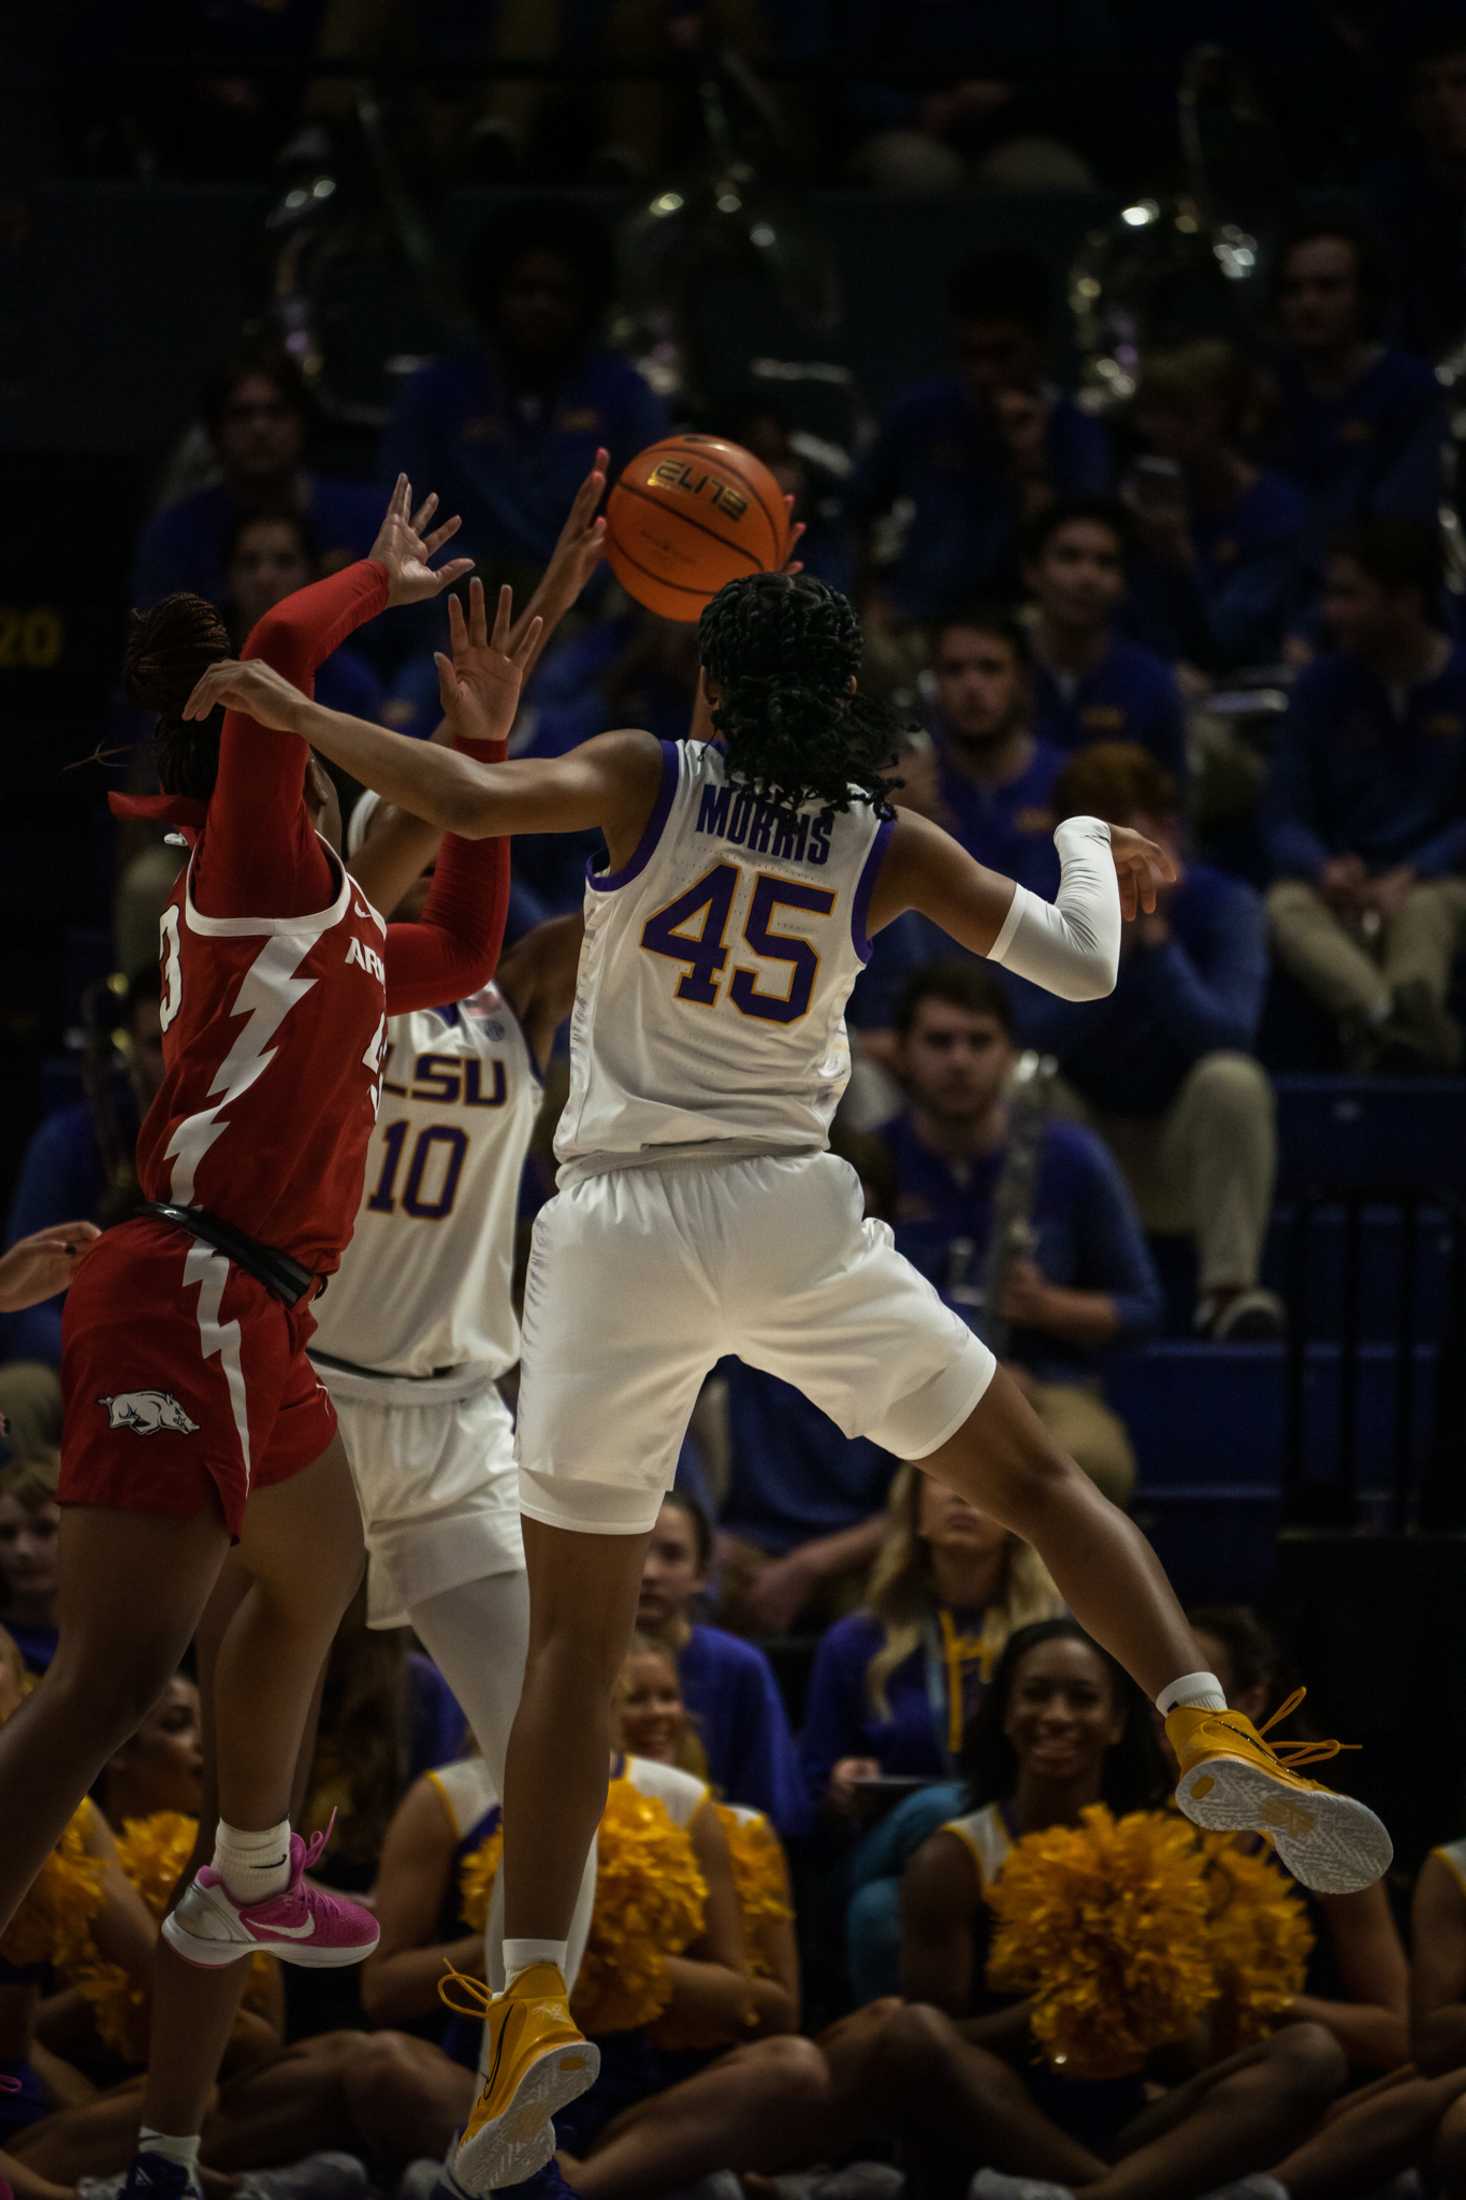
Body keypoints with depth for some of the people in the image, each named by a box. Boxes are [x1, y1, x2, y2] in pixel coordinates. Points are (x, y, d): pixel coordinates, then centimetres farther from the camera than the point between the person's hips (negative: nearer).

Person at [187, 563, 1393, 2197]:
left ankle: (532, 2002, -8)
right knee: (1036, 1481, 16)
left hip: (614, 1235, 0)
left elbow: (473, 803, -15)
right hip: (789, 1216, 0)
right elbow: (1080, 964, 6)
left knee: (574, 1631, 4)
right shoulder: (888, 849, 5)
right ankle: (1208, 1730, -4)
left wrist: (298, 713, -3)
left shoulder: (646, 779, 1)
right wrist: (1092, 852, 27)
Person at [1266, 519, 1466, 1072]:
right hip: (1343, 887, 2)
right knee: (1288, 910, -32)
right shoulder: (1322, 687, 8)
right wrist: (1326, 871, -17)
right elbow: (1285, 819, 5)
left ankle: (1393, 1030, -64)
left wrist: (1410, 877, -19)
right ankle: (1394, 1020, -59)